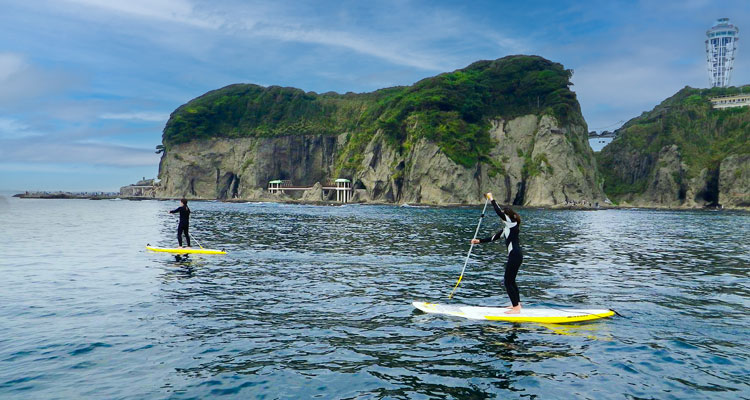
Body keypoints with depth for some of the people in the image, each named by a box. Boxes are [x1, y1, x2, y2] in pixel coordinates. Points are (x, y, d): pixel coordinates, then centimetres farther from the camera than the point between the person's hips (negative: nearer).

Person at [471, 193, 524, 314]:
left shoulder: (513, 223, -11)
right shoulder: (507, 227, 17)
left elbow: (499, 212, -23)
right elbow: (495, 237, 20)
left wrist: (492, 199, -16)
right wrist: (479, 241, 16)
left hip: (515, 255, -10)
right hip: (514, 255, 10)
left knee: (508, 282, -6)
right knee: (510, 280, 19)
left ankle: (516, 307, -2)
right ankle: (517, 304, 30)